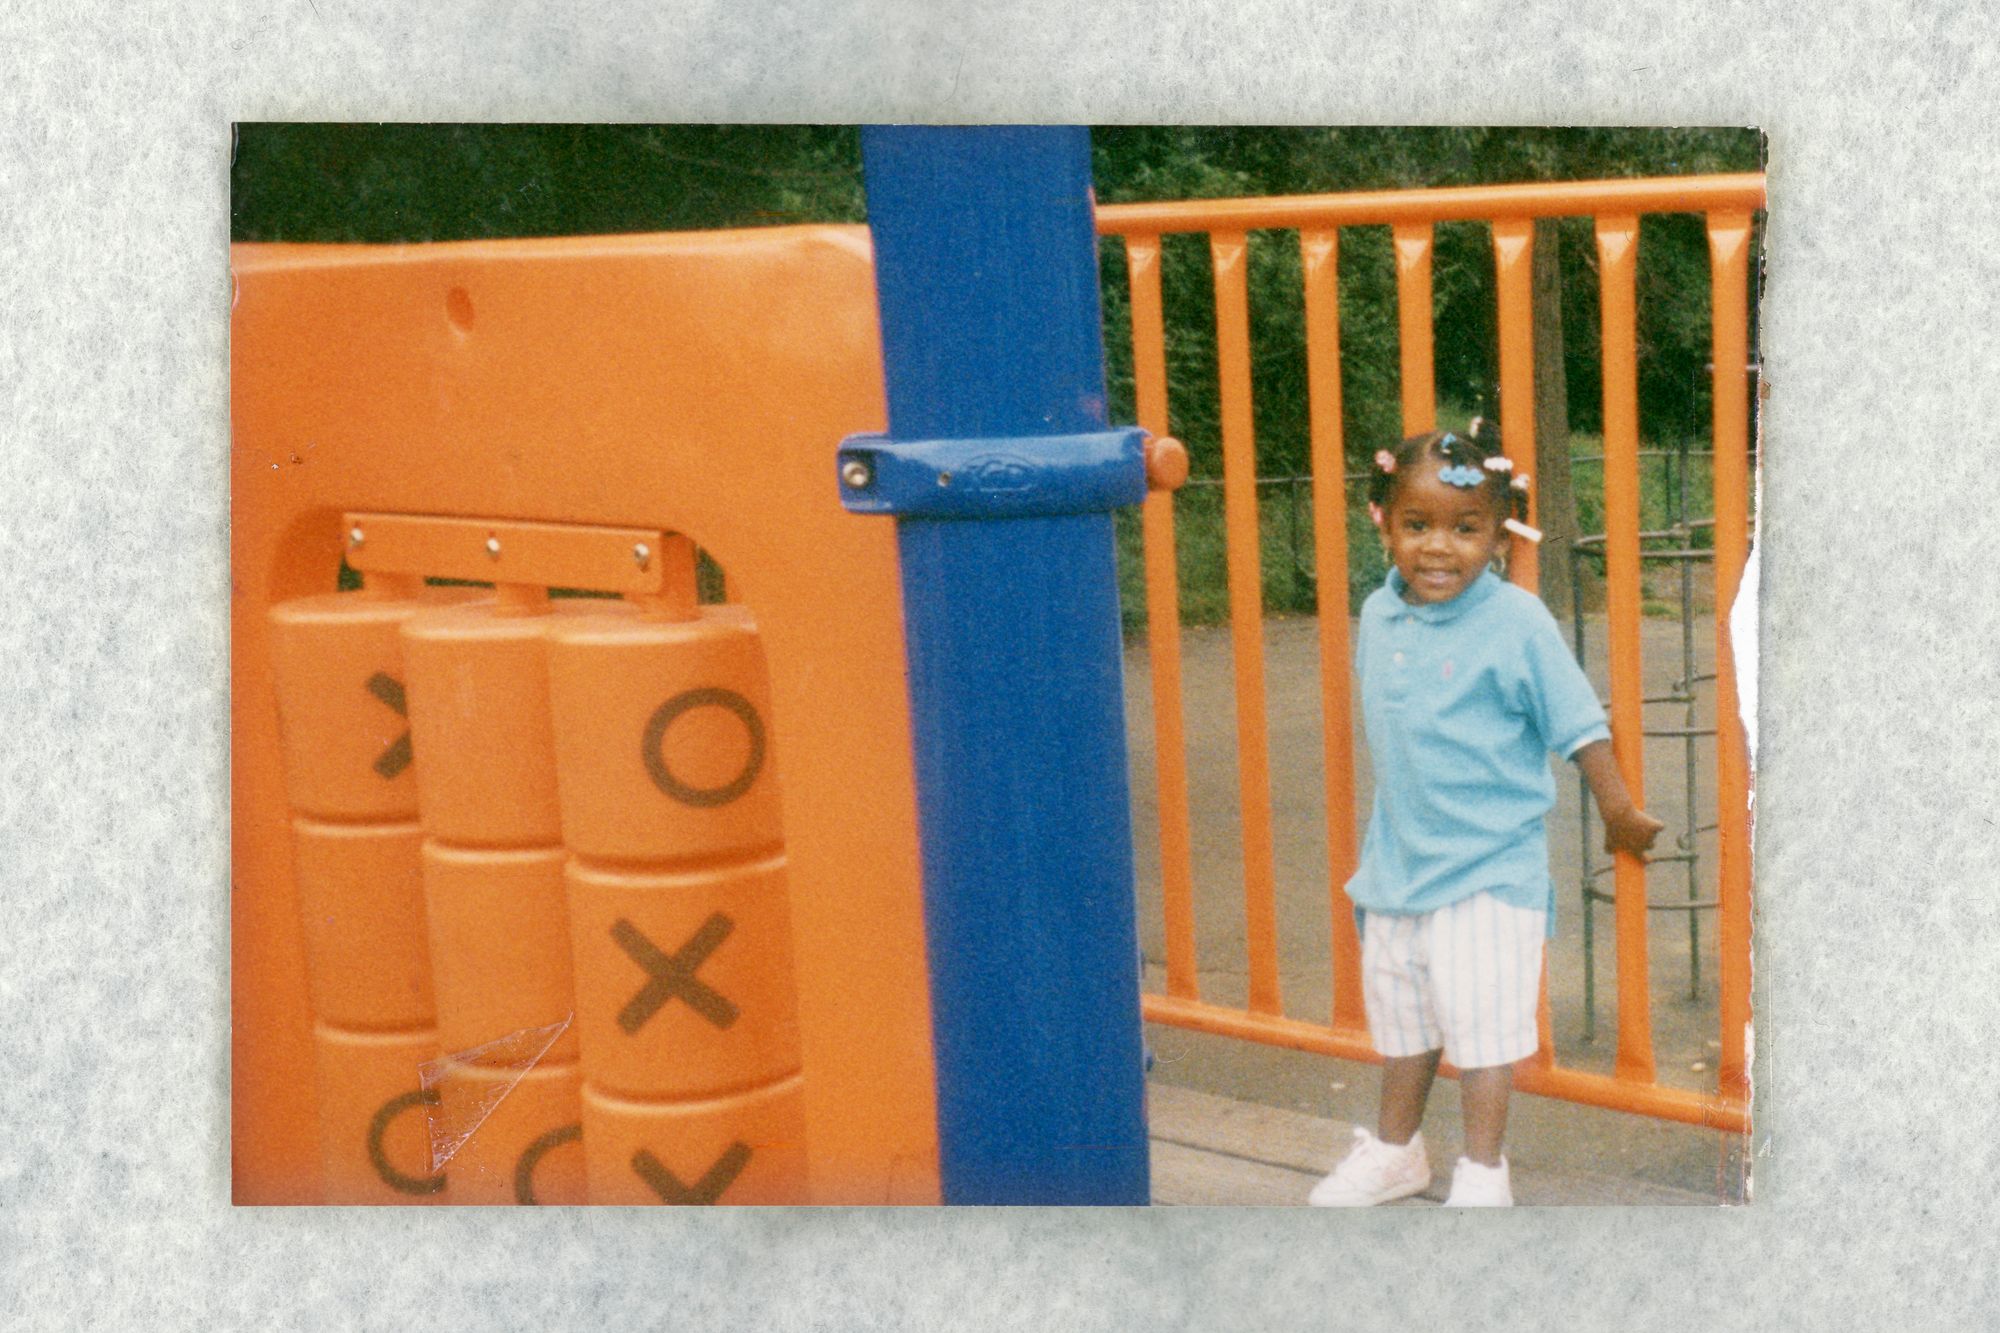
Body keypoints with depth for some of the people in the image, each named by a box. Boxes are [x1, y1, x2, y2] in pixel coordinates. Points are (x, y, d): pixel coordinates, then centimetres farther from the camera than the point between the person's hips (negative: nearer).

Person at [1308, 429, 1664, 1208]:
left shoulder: (1516, 624, -17)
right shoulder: (1379, 617, 1)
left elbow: (1578, 726, -10)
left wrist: (1620, 814, -5)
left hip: (1489, 869, -6)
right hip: (1397, 861, 6)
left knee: (1481, 1019, -1)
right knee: (1400, 1011, 19)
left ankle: (1482, 1171, 16)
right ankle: (1395, 1150, 37)